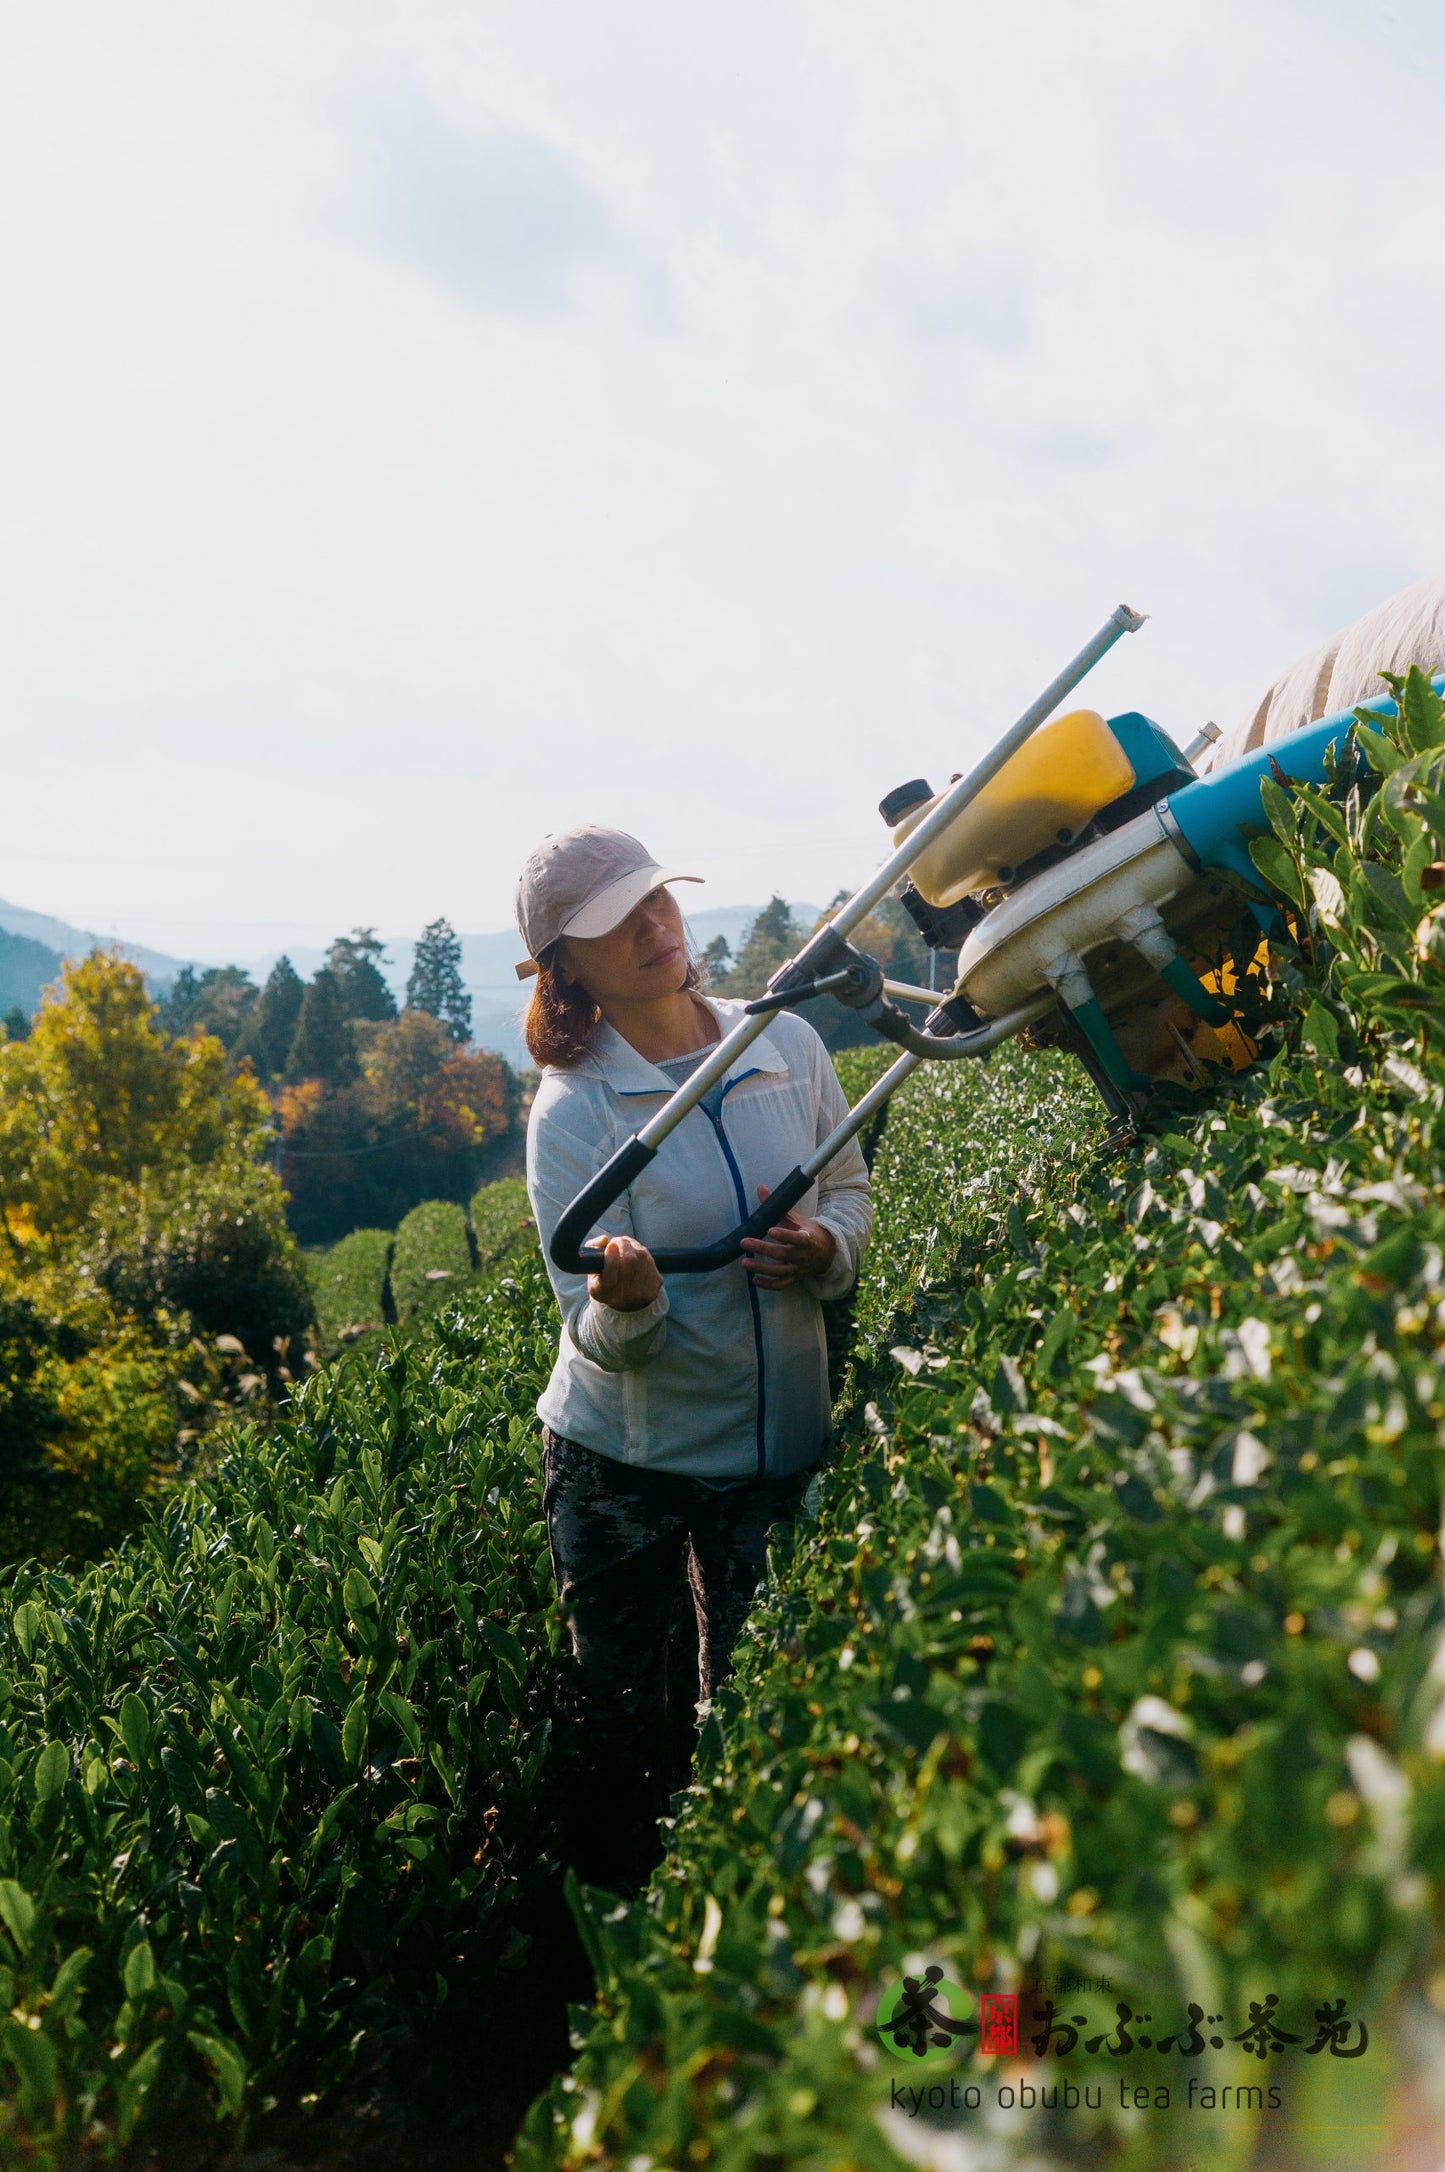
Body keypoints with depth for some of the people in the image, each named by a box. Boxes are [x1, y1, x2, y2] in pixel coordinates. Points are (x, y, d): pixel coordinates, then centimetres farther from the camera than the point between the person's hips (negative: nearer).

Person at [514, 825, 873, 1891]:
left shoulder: (789, 1044, -5)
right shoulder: (570, 1110, -14)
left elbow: (852, 1192, 8)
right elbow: (602, 1335, -16)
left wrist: (825, 1249, -15)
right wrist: (622, 1300, -40)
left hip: (780, 1444, 2)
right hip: (621, 1456, -2)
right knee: (621, 1720, 13)